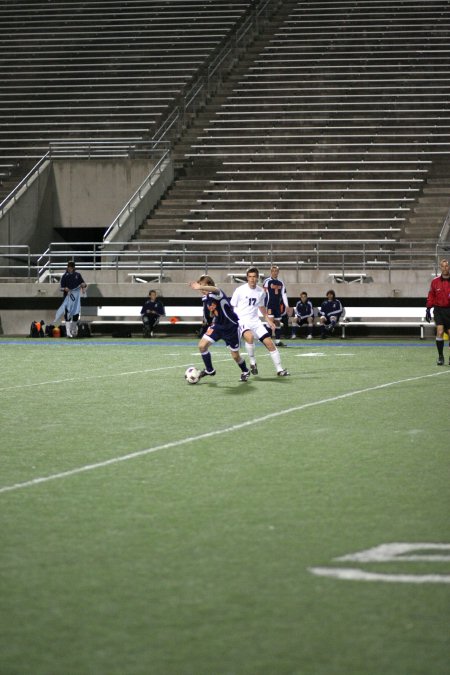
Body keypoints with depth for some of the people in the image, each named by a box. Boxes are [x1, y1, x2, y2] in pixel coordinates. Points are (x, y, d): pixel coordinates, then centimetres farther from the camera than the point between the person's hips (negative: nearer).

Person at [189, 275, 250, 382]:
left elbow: (215, 290, -58)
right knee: (202, 345, -10)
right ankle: (209, 370, 11)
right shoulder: (205, 298, -4)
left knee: (235, 355, 4)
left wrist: (200, 287, -73)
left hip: (231, 326, -6)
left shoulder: (217, 294, -29)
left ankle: (245, 372, 35)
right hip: (217, 325, 7)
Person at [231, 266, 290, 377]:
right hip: (242, 321, -5)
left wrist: (268, 320, 21)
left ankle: (279, 369, 5)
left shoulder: (261, 291, 6)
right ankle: (252, 362, -13)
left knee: (269, 342, -4)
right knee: (250, 337, -34)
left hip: (255, 321, 5)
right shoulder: (240, 290, -9)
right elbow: (231, 307, -1)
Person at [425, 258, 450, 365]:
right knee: (440, 332, -14)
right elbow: (431, 296, 8)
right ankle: (440, 356, -5)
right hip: (439, 310, 0)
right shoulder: (435, 282, 3)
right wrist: (428, 309, 4)